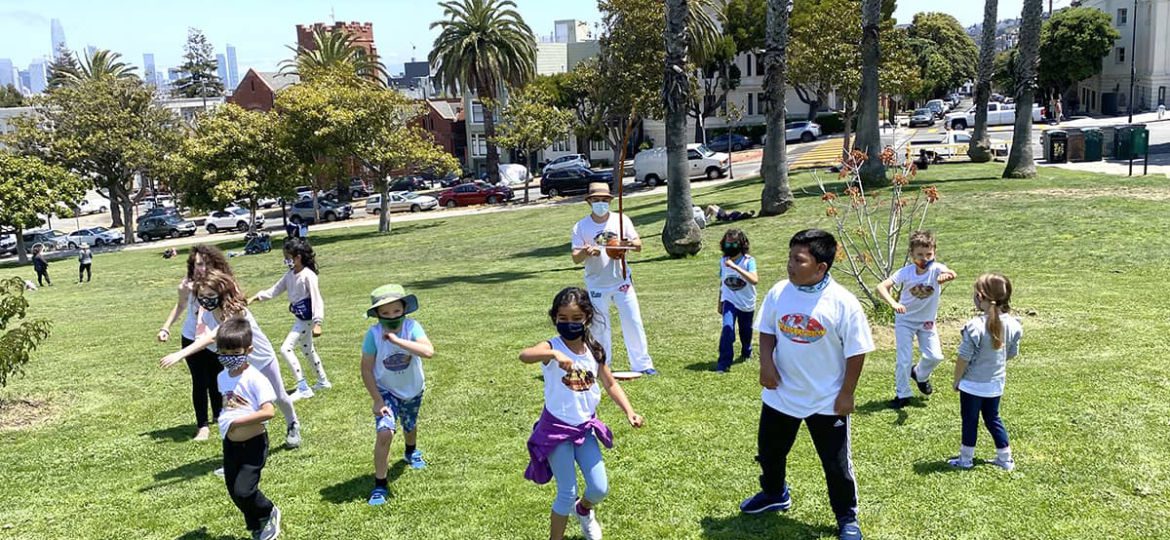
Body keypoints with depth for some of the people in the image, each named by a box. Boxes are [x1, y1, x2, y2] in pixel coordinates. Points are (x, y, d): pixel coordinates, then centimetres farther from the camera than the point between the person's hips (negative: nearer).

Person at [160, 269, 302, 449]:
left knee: (280, 397, 17)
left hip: (263, 360, -4)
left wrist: (180, 354, -57)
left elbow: (213, 337, -50)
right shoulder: (207, 315, -16)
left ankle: (293, 427, 44)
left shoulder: (235, 311, -39)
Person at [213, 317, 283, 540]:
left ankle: (269, 513, 18)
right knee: (234, 491, 12)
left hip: (253, 443, -7)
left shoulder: (254, 378, -19)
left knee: (243, 490, -12)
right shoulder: (222, 377, 4)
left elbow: (268, 412, -27)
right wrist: (224, 420, 1)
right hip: (230, 444, 7)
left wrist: (237, 421, -24)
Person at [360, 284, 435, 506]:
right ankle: (380, 485, -6)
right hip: (386, 390, -2)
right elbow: (366, 369, -16)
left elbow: (428, 352, -44)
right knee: (385, 432, -22)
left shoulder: (412, 327, -27)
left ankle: (411, 451, 62)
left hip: (413, 390, 2)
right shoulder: (373, 334, -26)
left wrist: (396, 340, -46)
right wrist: (377, 400, -17)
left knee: (409, 426, 26)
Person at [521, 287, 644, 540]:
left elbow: (610, 384, 9)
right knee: (567, 493, -1)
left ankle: (583, 509, 41)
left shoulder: (594, 350, -3)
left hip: (585, 427, 4)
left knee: (600, 489, 6)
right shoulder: (553, 347, -17)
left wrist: (629, 411, -4)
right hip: (557, 428, -4)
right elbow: (524, 355, -40)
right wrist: (554, 354, -57)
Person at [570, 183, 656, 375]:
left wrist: (629, 243, -23)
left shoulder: (621, 220, -1)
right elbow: (575, 258, -6)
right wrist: (586, 252, -28)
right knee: (599, 326, 7)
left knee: (633, 322, 2)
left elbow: (639, 245, -1)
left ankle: (642, 364, 13)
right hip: (596, 285, -1)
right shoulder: (581, 227, -4)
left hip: (621, 280, 1)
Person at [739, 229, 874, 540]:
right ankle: (775, 494, 49)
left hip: (827, 401, -4)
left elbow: (856, 351, -12)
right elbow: (767, 331, 6)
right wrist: (766, 363, -9)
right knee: (769, 450, 22)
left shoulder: (843, 303, -19)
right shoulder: (779, 293, -7)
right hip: (780, 395, 4)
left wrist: (847, 394, -10)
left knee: (836, 463, 8)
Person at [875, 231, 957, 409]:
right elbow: (881, 287, -32)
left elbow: (951, 273, -44)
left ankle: (920, 375, 30)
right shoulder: (905, 272, -23)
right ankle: (902, 394, 16)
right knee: (904, 360, -2)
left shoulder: (936, 268, -22)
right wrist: (893, 303, -50)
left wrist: (946, 275, -69)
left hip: (927, 321, 2)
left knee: (935, 356, -2)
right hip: (905, 320, -2)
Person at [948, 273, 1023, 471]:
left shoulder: (975, 326, -27)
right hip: (996, 383, 5)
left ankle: (966, 459, 22)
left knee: (970, 421, 10)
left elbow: (964, 358, -20)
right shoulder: (1012, 325, -8)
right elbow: (1011, 354, 4)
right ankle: (1005, 459, 28)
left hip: (972, 384, -5)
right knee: (993, 418, 21)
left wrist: (957, 380, -5)